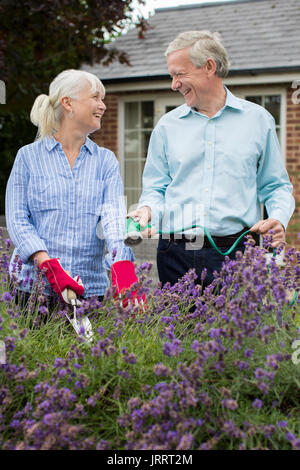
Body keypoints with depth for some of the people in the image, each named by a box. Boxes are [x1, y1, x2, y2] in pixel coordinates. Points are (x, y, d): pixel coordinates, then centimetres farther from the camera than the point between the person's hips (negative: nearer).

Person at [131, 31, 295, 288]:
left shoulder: (258, 119, 7)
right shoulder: (167, 126, 11)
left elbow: (276, 186, 10)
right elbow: (156, 188, 13)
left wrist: (278, 219, -9)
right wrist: (148, 209, -8)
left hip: (235, 254, -1)